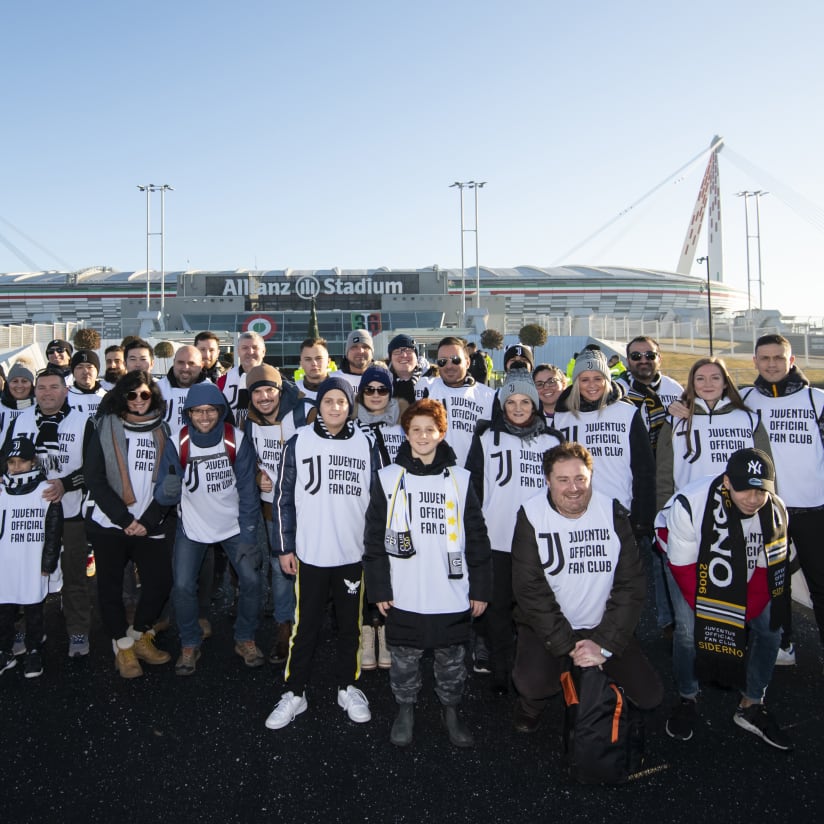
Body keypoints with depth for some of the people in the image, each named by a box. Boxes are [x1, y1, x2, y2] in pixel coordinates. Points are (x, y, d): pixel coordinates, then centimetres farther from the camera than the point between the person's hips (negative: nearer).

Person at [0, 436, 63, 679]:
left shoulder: (46, 491, -5)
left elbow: (54, 531, -3)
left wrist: (48, 563, -5)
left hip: (34, 568, -2)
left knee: (34, 611, 9)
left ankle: (34, 652, 22)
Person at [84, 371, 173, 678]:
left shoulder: (162, 431, 6)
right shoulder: (106, 428, 1)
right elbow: (94, 478, -5)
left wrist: (147, 521, -8)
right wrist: (124, 519, -12)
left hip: (149, 526, 2)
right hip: (109, 523, -1)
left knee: (160, 581, 0)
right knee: (111, 586, 4)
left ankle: (139, 635, 24)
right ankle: (122, 646, 23)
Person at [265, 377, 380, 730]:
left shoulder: (365, 443, 2)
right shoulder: (299, 442, -3)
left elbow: (376, 496, 8)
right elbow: (283, 497, 1)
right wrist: (284, 546, -1)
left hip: (354, 552, 2)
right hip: (311, 552, -1)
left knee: (351, 624, 13)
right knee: (306, 625, 6)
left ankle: (348, 687, 30)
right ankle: (294, 692, 22)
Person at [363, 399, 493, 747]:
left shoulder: (460, 479, 2)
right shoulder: (389, 478, -1)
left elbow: (477, 538, 4)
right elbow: (374, 538, 0)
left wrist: (481, 588, 3)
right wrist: (379, 589, -3)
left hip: (452, 597, 1)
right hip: (404, 597, 0)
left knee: (452, 659, 14)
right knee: (404, 659, 13)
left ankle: (451, 709, 36)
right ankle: (405, 709, 36)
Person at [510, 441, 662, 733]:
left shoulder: (614, 513, -9)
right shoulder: (531, 516, -15)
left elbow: (631, 585, -8)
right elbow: (530, 589, -16)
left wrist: (604, 644, -15)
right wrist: (568, 646, -19)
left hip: (603, 625, 3)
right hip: (545, 624, -2)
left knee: (649, 696, -5)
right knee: (533, 683, -27)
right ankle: (531, 704, 11)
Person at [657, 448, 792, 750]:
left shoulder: (776, 512, -23)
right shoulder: (688, 504, -38)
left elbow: (768, 569, -13)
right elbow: (683, 568, -27)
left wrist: (742, 615, -20)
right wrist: (711, 615, -24)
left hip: (744, 568, 4)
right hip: (688, 559, -4)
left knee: (770, 627, -6)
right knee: (689, 629, -21)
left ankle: (751, 708, 14)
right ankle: (687, 700, 6)